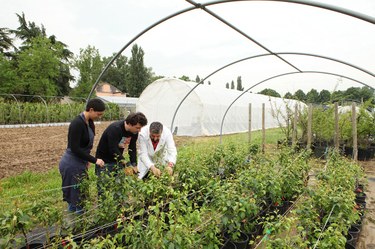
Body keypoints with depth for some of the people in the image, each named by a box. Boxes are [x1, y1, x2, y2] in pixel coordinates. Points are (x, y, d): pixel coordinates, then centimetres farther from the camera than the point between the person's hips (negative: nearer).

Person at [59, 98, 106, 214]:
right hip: (71, 165, -9)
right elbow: (75, 148, -24)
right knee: (75, 198, 2)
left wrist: (87, 159, 12)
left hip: (80, 163, 9)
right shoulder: (77, 123, -23)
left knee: (81, 196, 17)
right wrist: (94, 160, -21)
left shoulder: (89, 122, 4)